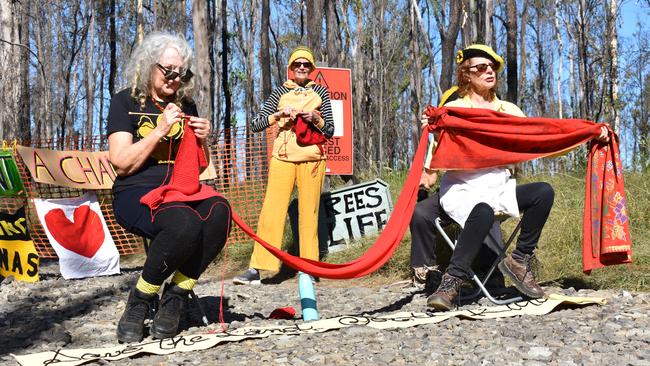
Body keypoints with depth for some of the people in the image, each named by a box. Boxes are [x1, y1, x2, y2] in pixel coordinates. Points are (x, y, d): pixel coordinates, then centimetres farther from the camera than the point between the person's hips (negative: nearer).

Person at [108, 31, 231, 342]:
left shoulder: (185, 105, 16)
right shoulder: (126, 101, 3)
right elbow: (121, 163, -7)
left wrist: (202, 140, -1)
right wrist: (160, 129, -14)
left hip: (180, 192, 5)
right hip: (136, 195, -4)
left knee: (219, 212, -31)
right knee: (184, 224, -37)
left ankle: (175, 297, -14)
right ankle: (140, 301, -14)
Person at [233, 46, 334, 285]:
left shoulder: (320, 92, 11)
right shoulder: (281, 92, 9)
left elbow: (329, 131, 10)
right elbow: (256, 124, 4)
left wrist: (316, 118, -8)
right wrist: (279, 115, -10)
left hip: (312, 158, 1)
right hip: (283, 157, 0)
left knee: (309, 213, 0)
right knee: (271, 210, -8)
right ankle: (256, 269, -9)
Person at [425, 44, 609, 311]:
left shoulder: (507, 109, 15)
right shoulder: (453, 109, 3)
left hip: (499, 187, 5)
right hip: (461, 189, -5)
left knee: (543, 192, -21)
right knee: (483, 212, -37)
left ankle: (519, 260, -11)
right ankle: (452, 281, -30)